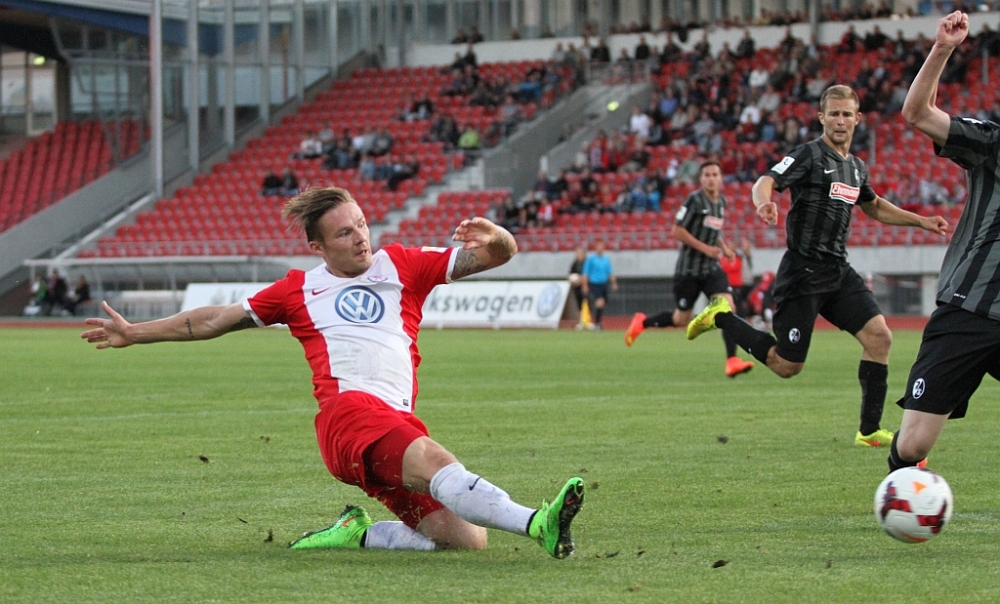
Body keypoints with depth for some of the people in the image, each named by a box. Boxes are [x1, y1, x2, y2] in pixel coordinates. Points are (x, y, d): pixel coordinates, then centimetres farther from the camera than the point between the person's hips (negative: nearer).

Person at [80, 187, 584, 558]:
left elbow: (495, 257, 19)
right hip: (348, 409, -5)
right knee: (434, 459, -35)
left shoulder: (400, 266, 22)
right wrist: (134, 334, 31)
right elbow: (216, 320, 30)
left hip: (397, 426, 5)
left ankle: (354, 534, 4)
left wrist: (495, 240, -6)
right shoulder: (299, 291, 20)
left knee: (467, 539, -12)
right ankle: (536, 524, -56)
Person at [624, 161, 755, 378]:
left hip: (712, 269, 5)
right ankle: (642, 322, 33)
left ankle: (732, 361, -18)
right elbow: (677, 231, -13)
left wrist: (724, 247, 8)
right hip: (688, 269, -5)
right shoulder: (694, 199, -12)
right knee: (682, 319, 6)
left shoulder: (722, 202, 9)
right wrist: (704, 248, -19)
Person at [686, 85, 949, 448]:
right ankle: (721, 317, 19)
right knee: (787, 366, -3)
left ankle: (869, 431, -2)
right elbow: (765, 183, -23)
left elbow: (874, 207, 34)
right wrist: (764, 203, -46)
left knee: (879, 337, -10)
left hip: (839, 272, 7)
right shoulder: (809, 155, -9)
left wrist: (921, 221, 27)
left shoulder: (856, 167, 14)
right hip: (804, 272, -7)